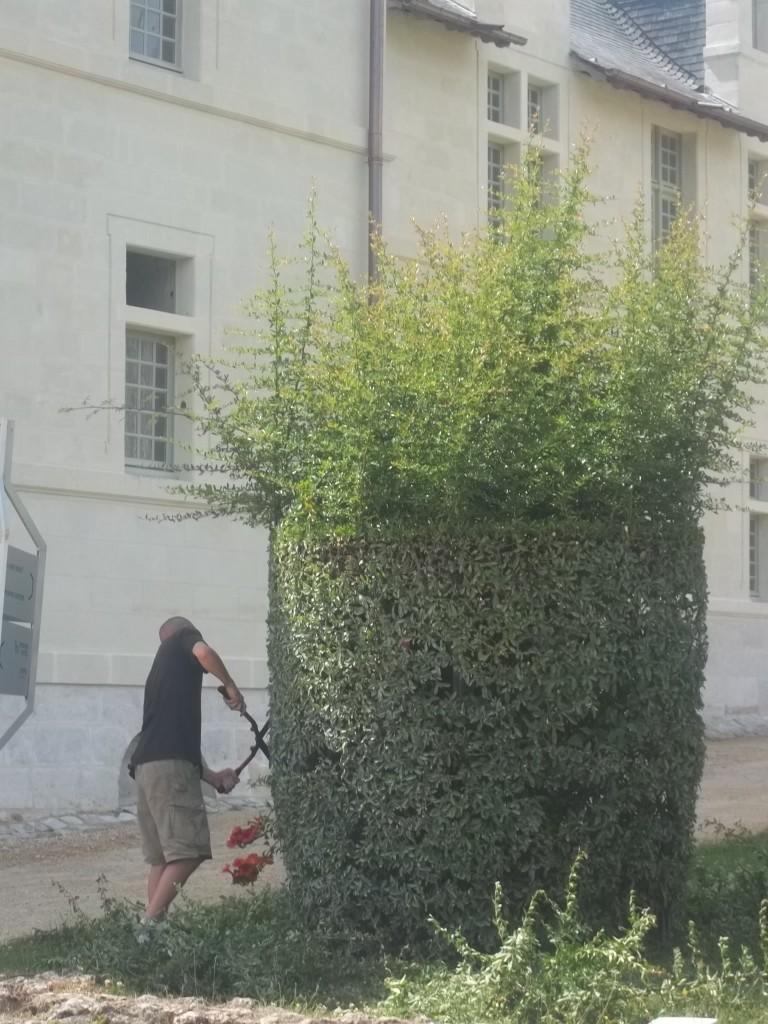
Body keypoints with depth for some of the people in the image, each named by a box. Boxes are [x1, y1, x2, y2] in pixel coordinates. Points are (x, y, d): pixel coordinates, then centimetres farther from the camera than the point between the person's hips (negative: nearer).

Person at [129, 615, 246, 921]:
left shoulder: (160, 668, 31)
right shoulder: (184, 636, 13)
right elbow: (203, 653, -13)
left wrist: (212, 776, 28)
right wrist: (231, 687, 2)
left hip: (146, 765, 8)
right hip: (170, 765, -8)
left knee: (163, 857, 11)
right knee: (189, 849, -11)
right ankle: (150, 921, -17)